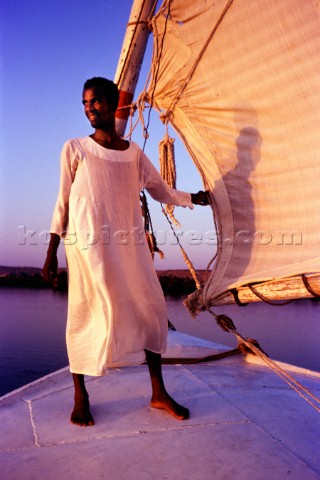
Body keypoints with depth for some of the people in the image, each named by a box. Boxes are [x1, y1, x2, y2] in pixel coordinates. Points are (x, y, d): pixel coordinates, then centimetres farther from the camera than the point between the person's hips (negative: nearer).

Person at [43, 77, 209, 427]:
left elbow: (160, 190, 22)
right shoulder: (75, 149, 4)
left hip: (130, 243, 4)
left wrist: (193, 198, 22)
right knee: (86, 313, -2)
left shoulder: (133, 152, 12)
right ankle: (80, 397, 17)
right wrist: (51, 253, 0)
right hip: (87, 243, -3)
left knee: (149, 309, 2)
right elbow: (63, 202, 3)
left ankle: (159, 394, 15)